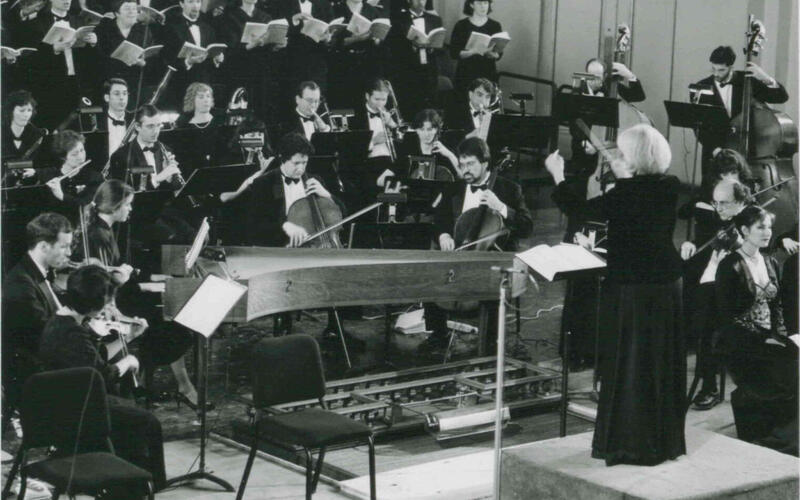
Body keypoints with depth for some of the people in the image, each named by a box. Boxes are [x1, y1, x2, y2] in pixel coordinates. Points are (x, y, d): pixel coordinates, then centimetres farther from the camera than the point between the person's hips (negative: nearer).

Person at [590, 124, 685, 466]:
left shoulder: (626, 193, -18)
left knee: (629, 364, 2)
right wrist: (625, 178, 14)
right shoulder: (670, 187, 0)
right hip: (666, 283, 6)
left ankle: (629, 444, 7)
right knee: (663, 362, 14)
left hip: (630, 286, -6)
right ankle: (665, 440, 24)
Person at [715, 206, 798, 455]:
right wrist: (762, 339, -16)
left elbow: (776, 306, 18)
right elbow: (728, 317, -12)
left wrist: (780, 335, 0)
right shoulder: (730, 266, -8)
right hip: (739, 344, -7)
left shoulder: (771, 264, 14)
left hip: (768, 339, 7)